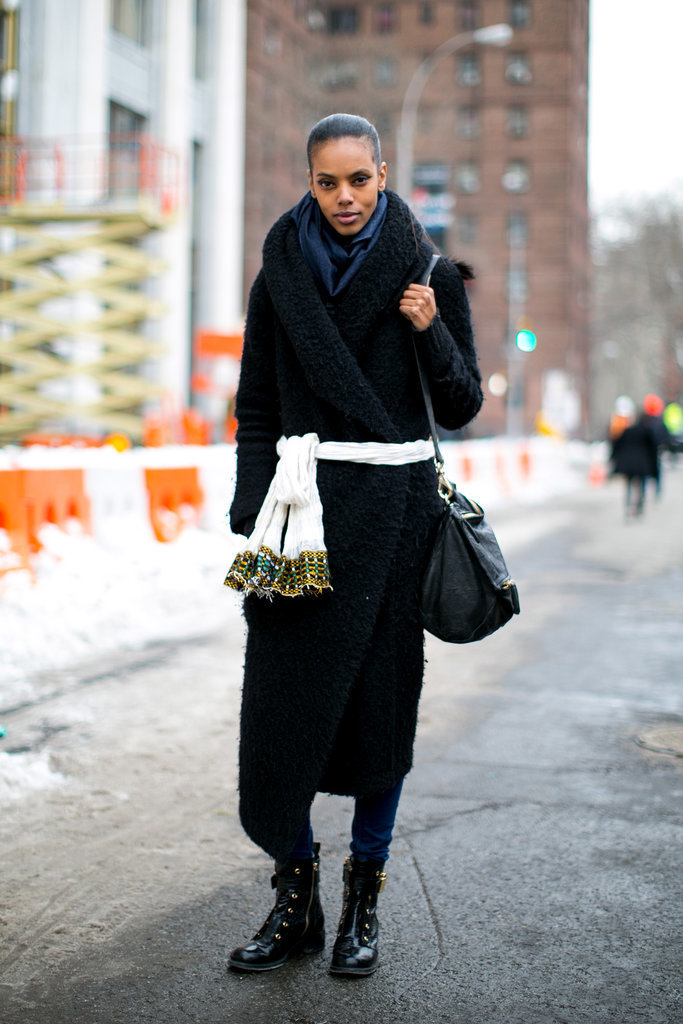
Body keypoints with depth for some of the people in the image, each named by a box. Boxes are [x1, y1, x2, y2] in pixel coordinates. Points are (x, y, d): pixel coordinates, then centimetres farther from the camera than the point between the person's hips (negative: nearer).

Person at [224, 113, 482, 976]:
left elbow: (461, 408, 4)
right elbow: (255, 409, 9)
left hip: (393, 502, -1)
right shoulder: (281, 274, 7)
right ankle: (295, 895, 11)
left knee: (380, 695, 3)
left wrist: (431, 332, -14)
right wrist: (256, 520, 0)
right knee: (284, 695, -3)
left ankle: (363, 898, 16)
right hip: (304, 500, 1)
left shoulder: (429, 275, 3)